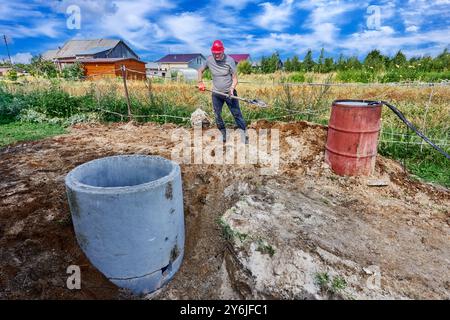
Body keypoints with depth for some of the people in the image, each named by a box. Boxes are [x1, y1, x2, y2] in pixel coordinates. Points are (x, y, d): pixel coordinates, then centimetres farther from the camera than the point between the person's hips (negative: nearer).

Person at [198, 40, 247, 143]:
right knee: (217, 116, 11)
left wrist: (232, 89, -28)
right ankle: (223, 135, 28)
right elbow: (200, 70, 15)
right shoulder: (209, 60, -4)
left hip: (230, 93, -4)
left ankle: (244, 134, 3)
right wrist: (200, 83, 2)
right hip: (216, 94, 4)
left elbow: (235, 78, -11)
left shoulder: (229, 60, -13)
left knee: (237, 114, -5)